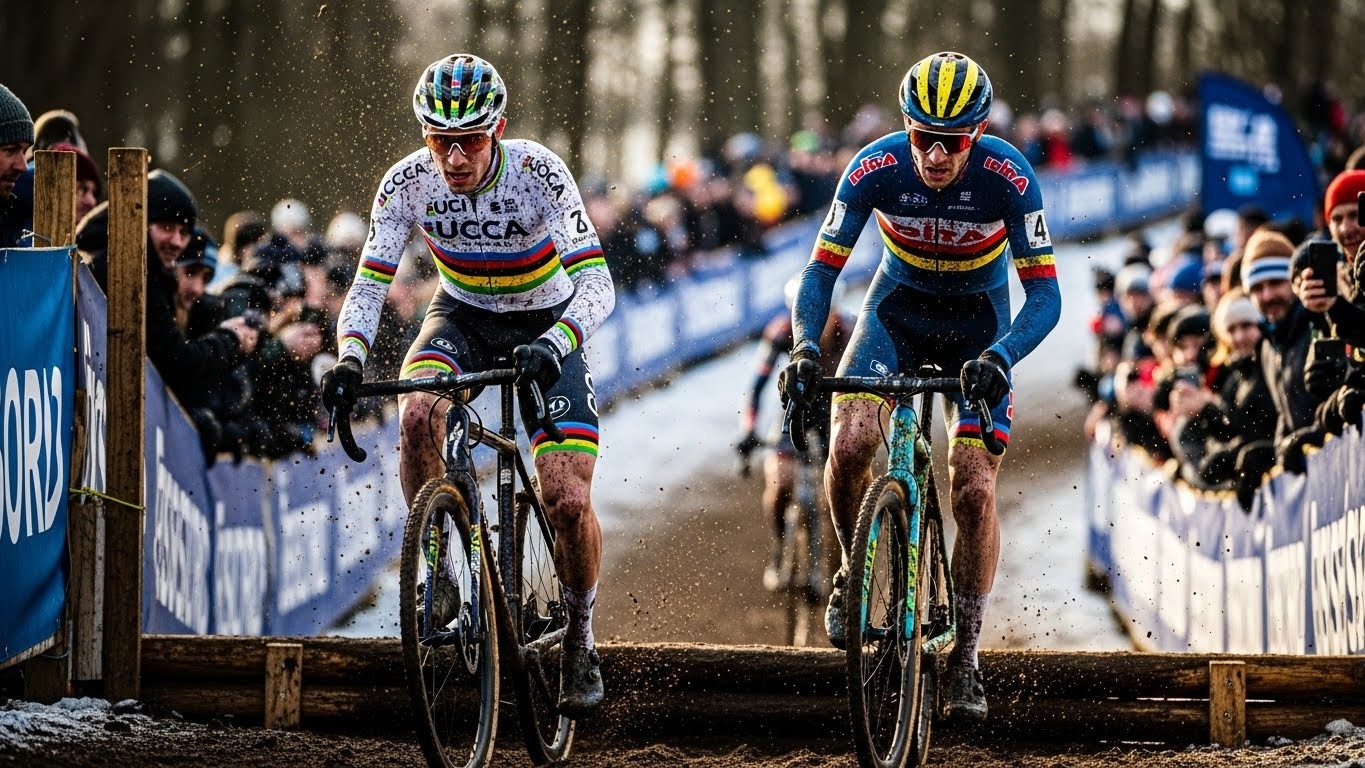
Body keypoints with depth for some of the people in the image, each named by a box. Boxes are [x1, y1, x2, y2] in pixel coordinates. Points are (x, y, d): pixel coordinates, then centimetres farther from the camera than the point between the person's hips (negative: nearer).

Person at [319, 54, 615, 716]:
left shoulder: (539, 174, -28)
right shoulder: (407, 183, -21)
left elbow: (596, 284, -34)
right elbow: (368, 287, -19)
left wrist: (554, 346, -53)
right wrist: (349, 360, -39)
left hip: (546, 327, -2)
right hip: (462, 317, 2)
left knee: (568, 501, -15)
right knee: (417, 415, -32)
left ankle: (578, 636, 11)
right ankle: (438, 571, -12)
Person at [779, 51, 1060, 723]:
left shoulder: (1009, 177, -28)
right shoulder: (875, 167, -25)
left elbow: (1044, 294, -25)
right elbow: (821, 270, -18)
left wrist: (999, 357, -42)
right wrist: (806, 347, -36)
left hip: (978, 322, -1)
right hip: (897, 307, 1)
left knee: (974, 491, -10)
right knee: (850, 444, -25)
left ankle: (965, 658, 3)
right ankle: (854, 571, 4)